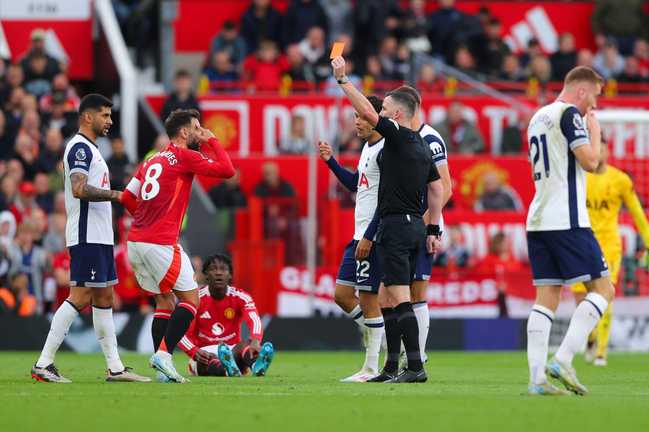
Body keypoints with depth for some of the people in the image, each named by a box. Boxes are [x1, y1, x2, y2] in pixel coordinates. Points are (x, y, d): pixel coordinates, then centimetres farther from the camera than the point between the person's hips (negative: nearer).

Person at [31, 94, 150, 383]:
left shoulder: (89, 149, 21)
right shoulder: (80, 147, -11)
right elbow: (79, 189, -23)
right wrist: (116, 194, -18)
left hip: (100, 237, 11)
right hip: (87, 237, -11)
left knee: (104, 298, 10)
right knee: (80, 297, -13)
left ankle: (115, 367, 13)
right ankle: (43, 364, -13)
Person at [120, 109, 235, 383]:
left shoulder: (151, 161, 19)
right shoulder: (184, 156, -4)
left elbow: (127, 198, 17)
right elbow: (227, 170, -9)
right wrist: (212, 141, 4)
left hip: (135, 242, 8)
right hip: (161, 244, -8)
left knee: (165, 302, 14)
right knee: (190, 299, -1)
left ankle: (162, 369, 6)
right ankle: (164, 354, -15)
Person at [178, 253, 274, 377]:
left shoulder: (241, 297, -3)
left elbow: (254, 321, -23)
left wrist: (255, 342, -47)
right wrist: (194, 352, -33)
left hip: (233, 351, 1)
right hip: (205, 352, -1)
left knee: (246, 344, -33)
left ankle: (257, 366, -69)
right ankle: (230, 370, -75)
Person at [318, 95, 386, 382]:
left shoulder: (385, 150, -15)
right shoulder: (368, 147, 16)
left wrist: (369, 238, -22)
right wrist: (331, 161, 20)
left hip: (373, 239, -10)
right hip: (360, 236, 10)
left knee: (368, 299, -5)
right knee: (342, 294, 10)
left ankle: (372, 368, 0)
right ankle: (380, 340, 19)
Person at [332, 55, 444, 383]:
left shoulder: (398, 136, -10)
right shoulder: (421, 146, 16)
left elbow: (367, 112, -19)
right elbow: (437, 188, 19)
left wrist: (342, 79, -11)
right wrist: (433, 230, 20)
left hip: (396, 225, -10)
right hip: (414, 226, 10)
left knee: (399, 297, -12)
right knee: (386, 297, 14)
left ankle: (415, 367, -17)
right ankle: (391, 368, 16)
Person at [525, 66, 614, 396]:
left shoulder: (538, 117, 20)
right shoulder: (569, 113, -7)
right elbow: (590, 161, -14)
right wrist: (595, 131, 4)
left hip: (538, 220, 9)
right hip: (567, 220, -9)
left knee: (546, 298, 5)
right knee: (602, 289, -2)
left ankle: (537, 378, -4)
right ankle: (562, 361, -13)